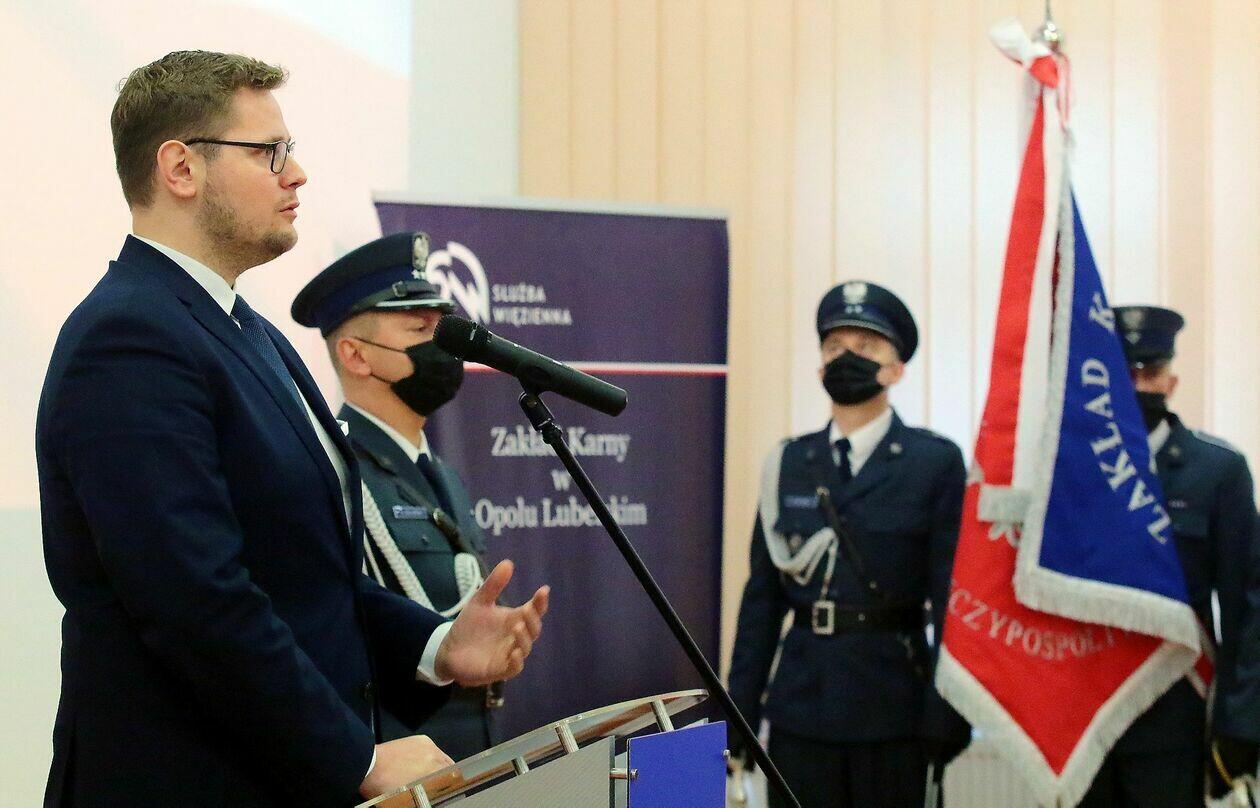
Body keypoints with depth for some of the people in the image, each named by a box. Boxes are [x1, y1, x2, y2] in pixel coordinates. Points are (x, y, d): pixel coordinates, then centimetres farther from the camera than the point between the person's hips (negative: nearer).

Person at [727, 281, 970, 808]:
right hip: (801, 707, 3)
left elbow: (952, 598, -5)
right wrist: (739, 709, 6)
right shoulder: (788, 465, 9)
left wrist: (947, 715, -10)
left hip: (892, 705, -3)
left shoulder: (936, 463, -1)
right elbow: (762, 595, 9)